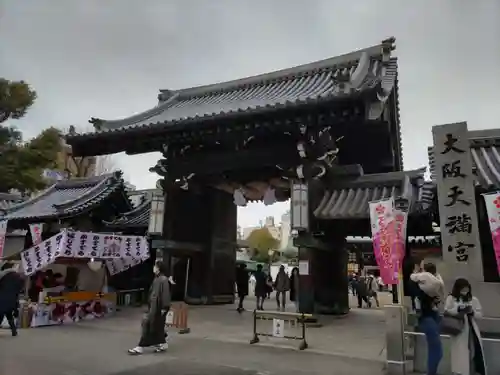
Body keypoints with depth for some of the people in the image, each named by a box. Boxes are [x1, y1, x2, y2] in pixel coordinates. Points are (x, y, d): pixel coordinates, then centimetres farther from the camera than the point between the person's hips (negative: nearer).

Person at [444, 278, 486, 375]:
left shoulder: (473, 299, 6)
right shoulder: (451, 299, -1)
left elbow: (479, 314, 7)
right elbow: (446, 312, -8)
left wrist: (472, 312, -13)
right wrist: (458, 310, -21)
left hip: (472, 330, 3)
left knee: (474, 352, 3)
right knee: (460, 353, 2)